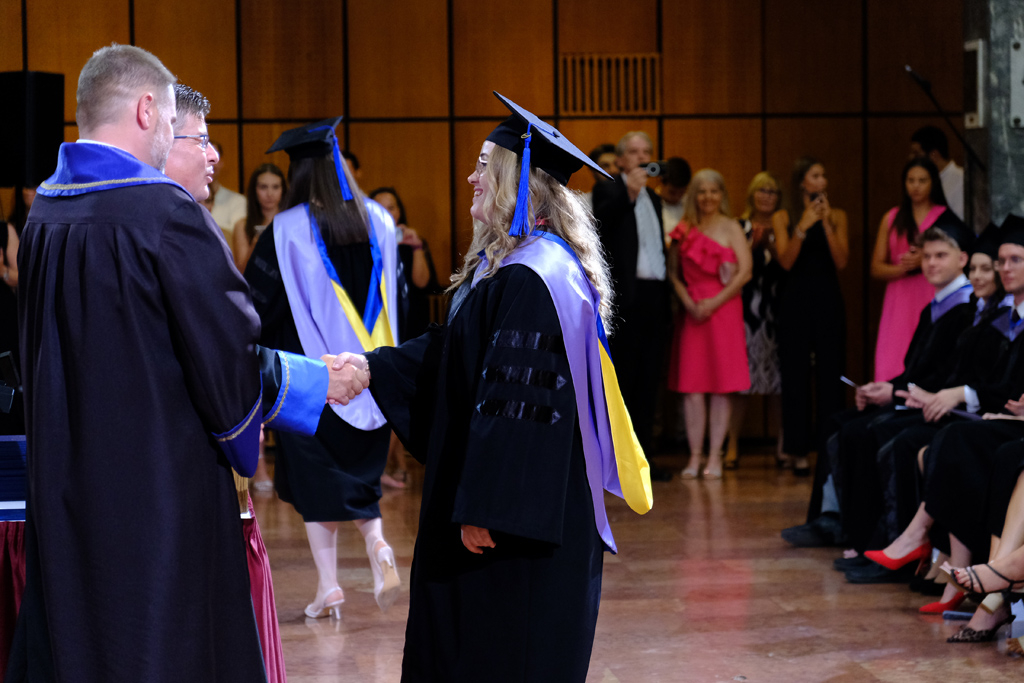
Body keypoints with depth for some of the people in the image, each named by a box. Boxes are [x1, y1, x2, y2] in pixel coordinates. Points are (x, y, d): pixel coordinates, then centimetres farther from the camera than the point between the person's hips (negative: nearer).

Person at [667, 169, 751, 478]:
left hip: (723, 310, -2)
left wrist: (714, 303, -11)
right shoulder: (684, 230, 9)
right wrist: (688, 302, -8)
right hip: (691, 313, 2)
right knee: (691, 386, -2)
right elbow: (673, 272, 8)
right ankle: (695, 456, 3)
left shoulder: (731, 227, 3)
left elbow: (745, 272, -5)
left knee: (721, 388, -2)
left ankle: (715, 456, 2)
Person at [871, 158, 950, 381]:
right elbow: (876, 268, 10)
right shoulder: (892, 219, 14)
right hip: (899, 303, 2)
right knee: (894, 369, -7)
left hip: (934, 302, -2)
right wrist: (902, 268, -9)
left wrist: (925, 262, -14)